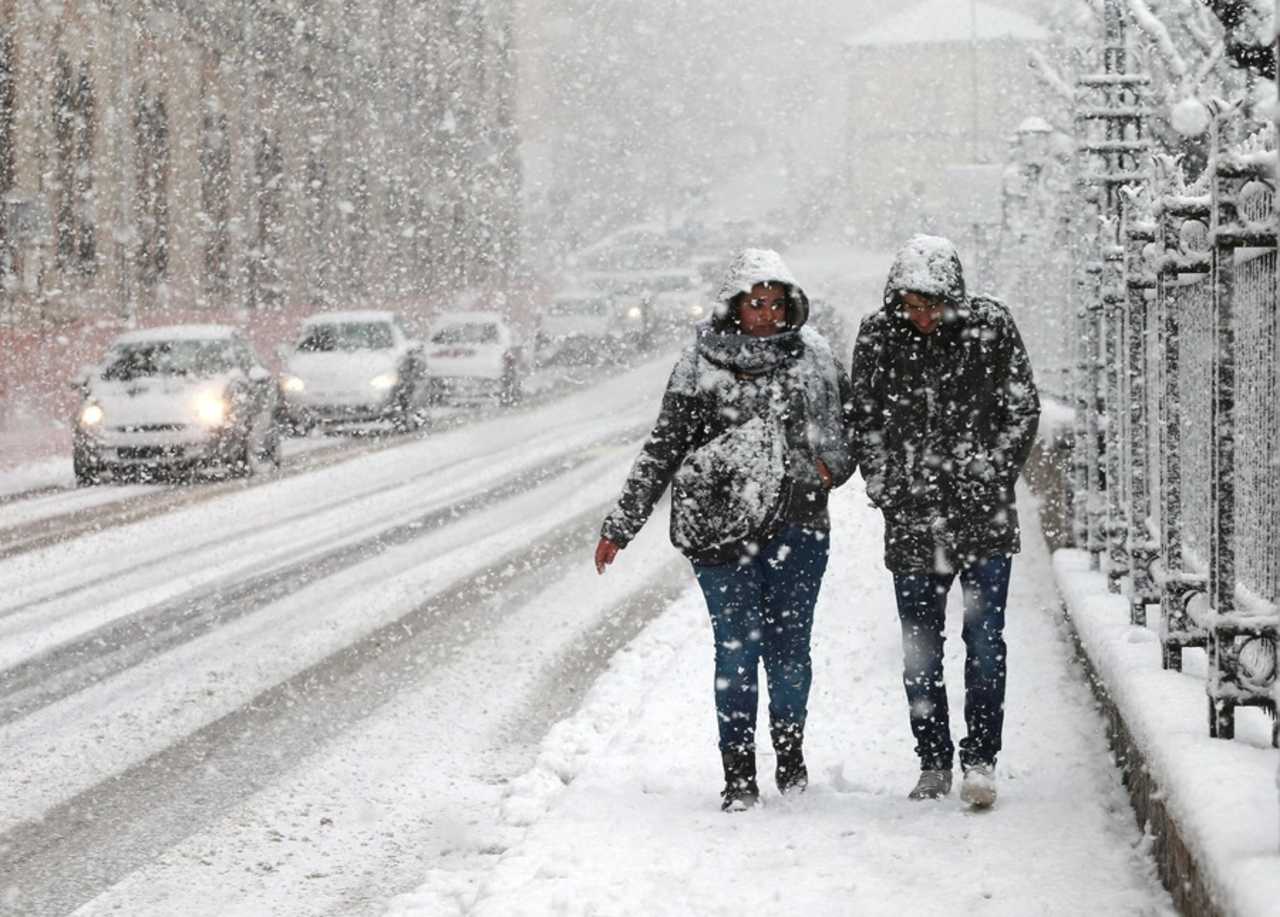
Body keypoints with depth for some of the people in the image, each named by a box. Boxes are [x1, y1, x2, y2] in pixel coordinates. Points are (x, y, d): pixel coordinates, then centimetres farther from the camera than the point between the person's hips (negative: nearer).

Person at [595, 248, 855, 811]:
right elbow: (663, 450, 3)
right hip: (721, 529, -2)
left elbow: (849, 425, 20)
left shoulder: (813, 359, 7)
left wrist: (834, 466, -3)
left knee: (789, 647, 6)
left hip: (797, 528, 2)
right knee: (736, 648, -3)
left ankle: (790, 752, 26)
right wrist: (620, 527, 1)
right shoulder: (701, 367, 0)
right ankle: (738, 773, 4)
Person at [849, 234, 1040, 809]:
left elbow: (1022, 410, 3)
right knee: (920, 651, 6)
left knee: (985, 641, -6)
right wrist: (885, 488, 1)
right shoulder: (877, 337, 1)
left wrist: (992, 480, -2)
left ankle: (980, 761, -1)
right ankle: (933, 765, 17)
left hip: (983, 514, -2)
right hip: (913, 520, 2)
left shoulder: (989, 326, -3)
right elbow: (865, 422, 10)